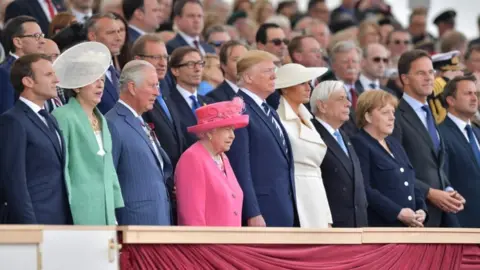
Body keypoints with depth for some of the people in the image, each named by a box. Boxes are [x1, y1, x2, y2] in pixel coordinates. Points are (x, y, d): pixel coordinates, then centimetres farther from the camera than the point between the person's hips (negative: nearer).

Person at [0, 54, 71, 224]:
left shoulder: (48, 120, 19)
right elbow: (14, 183, -15)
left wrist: (67, 222, 11)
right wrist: (31, 230, -19)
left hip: (59, 222, 8)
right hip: (32, 223, -8)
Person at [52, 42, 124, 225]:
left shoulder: (101, 120, 17)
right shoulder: (63, 117, -7)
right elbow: (59, 168, -10)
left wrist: (115, 212, 12)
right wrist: (65, 215, -13)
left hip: (103, 214, 7)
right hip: (78, 213, -7)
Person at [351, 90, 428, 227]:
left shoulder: (394, 144, 21)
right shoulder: (359, 144, -6)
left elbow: (411, 183, 23)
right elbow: (364, 190, -18)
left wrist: (421, 210, 4)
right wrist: (398, 212, -19)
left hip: (409, 226, 8)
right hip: (379, 225, -8)